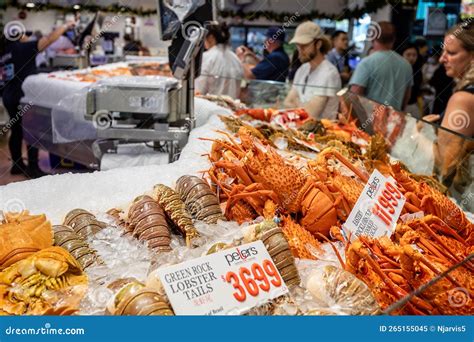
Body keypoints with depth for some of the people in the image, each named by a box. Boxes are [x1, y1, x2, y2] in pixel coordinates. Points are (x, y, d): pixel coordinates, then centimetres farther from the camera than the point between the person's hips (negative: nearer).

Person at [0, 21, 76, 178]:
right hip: (23, 96, -7)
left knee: (16, 130, 15)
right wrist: (66, 26, -6)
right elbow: (49, 39, -14)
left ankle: (17, 165, 22)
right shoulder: (23, 48, -10)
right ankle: (33, 168, 0)